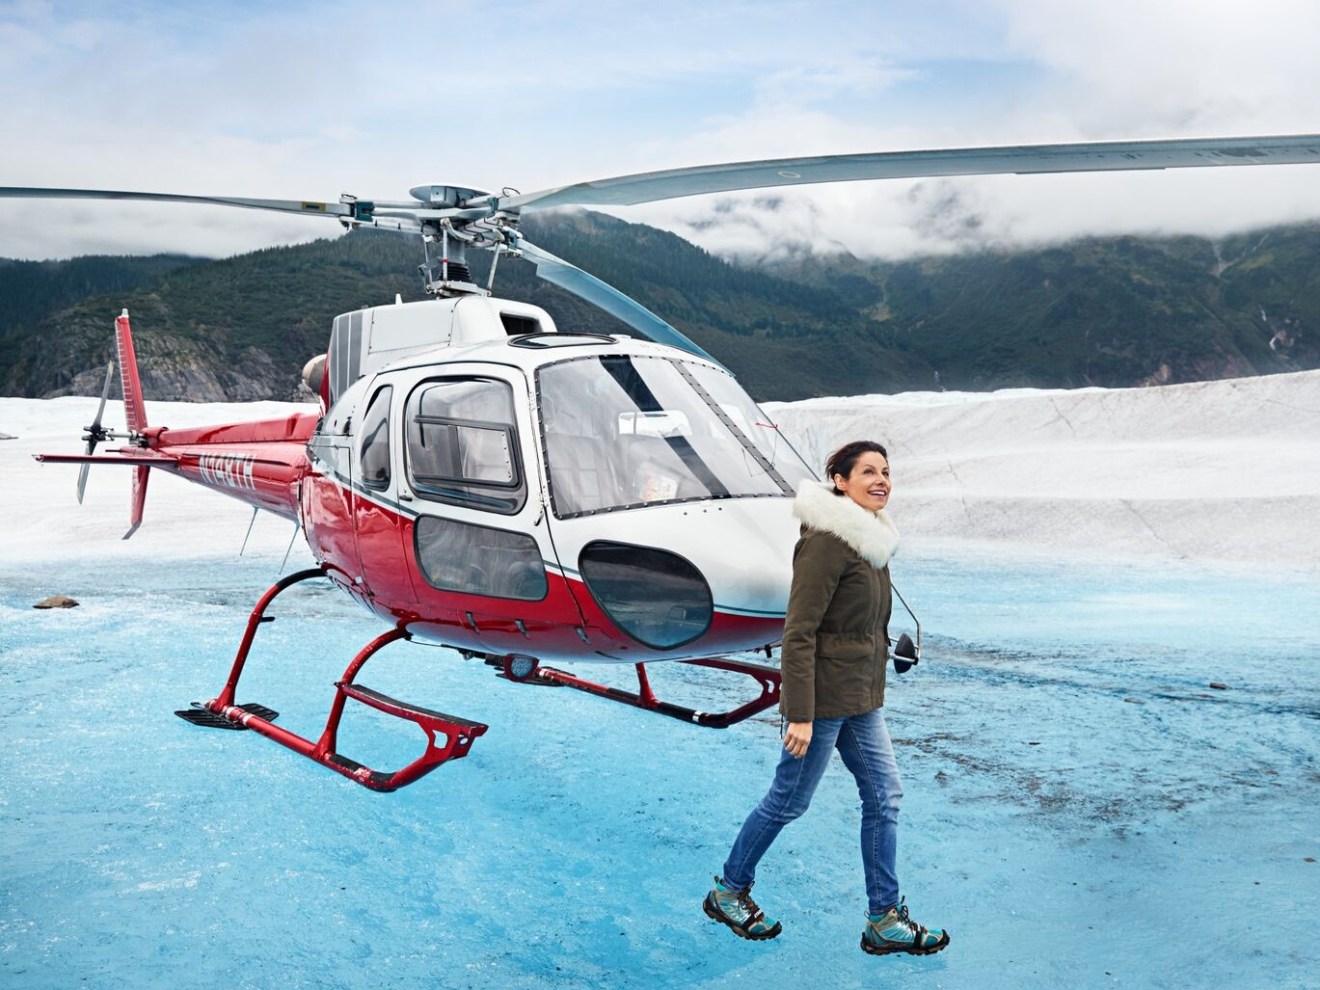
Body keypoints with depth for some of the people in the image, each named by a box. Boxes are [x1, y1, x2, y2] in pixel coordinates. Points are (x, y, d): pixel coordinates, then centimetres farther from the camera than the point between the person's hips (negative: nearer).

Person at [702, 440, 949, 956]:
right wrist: (800, 715, -22)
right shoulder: (826, 542, -19)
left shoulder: (871, 540, 10)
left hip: (862, 697, 9)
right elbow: (799, 633, -21)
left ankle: (886, 920, 17)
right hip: (823, 694, -9)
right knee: (788, 800, 4)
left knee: (884, 794, 8)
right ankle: (728, 891, 24)